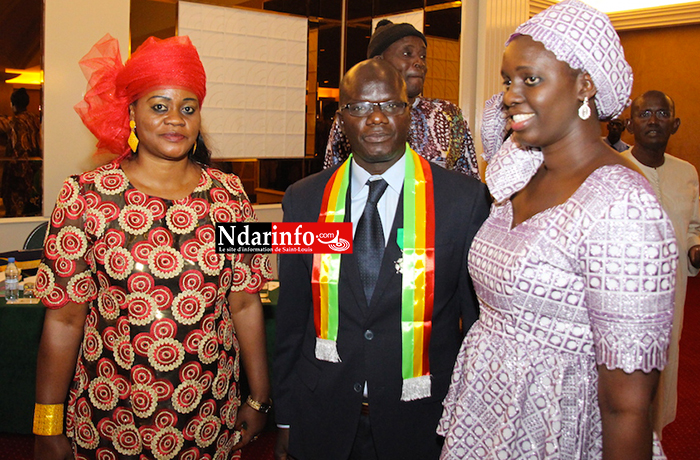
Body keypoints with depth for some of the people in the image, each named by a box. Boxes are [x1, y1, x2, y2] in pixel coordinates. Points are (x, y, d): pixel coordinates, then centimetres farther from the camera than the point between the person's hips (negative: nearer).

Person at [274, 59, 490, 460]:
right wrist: (286, 420, 7)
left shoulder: (466, 198, -8)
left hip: (421, 426, -2)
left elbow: (479, 318, -3)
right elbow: (292, 317, 4)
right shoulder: (304, 200, -1)